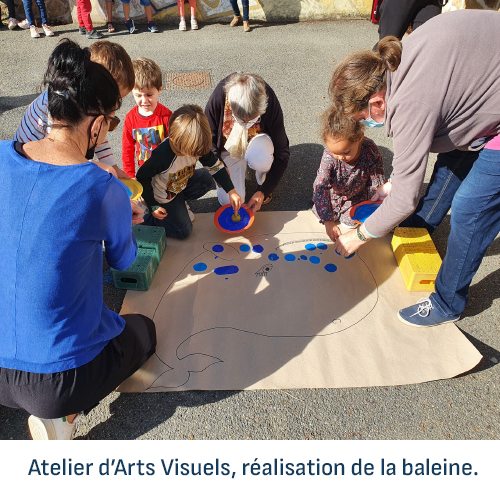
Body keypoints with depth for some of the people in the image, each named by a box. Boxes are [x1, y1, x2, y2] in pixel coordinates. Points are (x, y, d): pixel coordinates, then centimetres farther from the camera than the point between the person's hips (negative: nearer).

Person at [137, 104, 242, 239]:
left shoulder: (197, 146, -23)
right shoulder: (162, 157, -41)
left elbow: (215, 166, -9)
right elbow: (142, 178, -26)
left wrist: (231, 191, -13)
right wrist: (153, 206, -19)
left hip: (181, 185, 6)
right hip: (163, 197, -6)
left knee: (206, 179, -11)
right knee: (184, 231, -2)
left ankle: (179, 202, 6)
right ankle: (145, 217, 11)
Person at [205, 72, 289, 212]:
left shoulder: (270, 101, -30)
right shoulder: (218, 97, -30)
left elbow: (282, 153, -22)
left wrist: (264, 191, -27)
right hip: (229, 146, 1)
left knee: (259, 159, -39)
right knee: (228, 201, -13)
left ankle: (263, 178, -1)